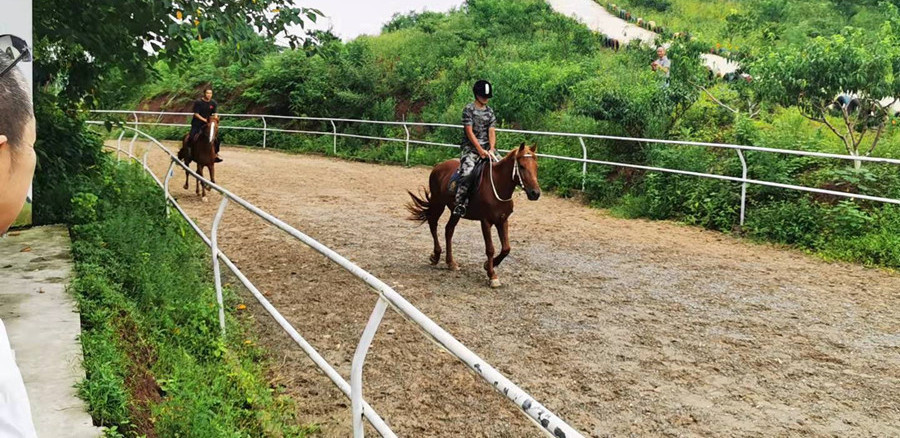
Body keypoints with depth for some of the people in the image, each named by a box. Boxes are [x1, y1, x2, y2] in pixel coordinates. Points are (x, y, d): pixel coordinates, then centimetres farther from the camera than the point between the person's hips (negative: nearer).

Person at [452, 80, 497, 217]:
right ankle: (460, 204, -20)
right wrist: (480, 150, -16)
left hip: (486, 148, 6)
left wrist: (491, 149, -11)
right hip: (470, 148, -6)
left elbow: (491, 132, 6)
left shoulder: (490, 111, 13)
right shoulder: (469, 109, -3)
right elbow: (469, 132, -9)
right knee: (467, 173, -27)